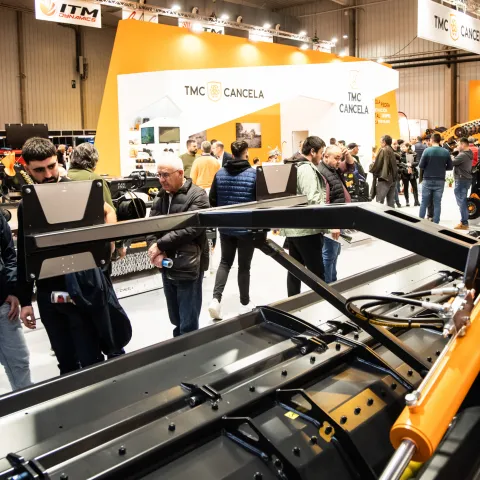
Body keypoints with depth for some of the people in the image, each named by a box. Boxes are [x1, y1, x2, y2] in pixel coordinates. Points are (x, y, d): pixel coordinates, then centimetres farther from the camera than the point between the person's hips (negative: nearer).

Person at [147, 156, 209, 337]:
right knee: (176, 321, 19)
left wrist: (160, 245, -17)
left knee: (188, 326, 1)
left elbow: (190, 229, -20)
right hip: (167, 267, 6)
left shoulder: (197, 195, -9)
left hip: (188, 267, -6)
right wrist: (155, 250, -14)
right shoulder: (161, 197, 11)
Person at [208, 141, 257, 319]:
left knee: (225, 262, 16)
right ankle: (245, 304, 20)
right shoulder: (254, 173, -11)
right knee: (244, 266, 8)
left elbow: (212, 200, 4)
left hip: (225, 226, 3)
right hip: (247, 227, -3)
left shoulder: (220, 173, 0)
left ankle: (216, 299, 1)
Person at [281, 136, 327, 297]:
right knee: (317, 273, -3)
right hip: (307, 229, -9)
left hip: (292, 227, 10)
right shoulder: (307, 169, -15)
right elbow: (313, 201, -24)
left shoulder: (293, 166, 14)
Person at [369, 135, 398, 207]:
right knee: (391, 203, 10)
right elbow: (394, 165, 18)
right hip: (392, 179, 8)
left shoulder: (382, 150, -8)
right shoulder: (392, 151, 15)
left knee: (379, 202, -8)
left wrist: (371, 167, 11)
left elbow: (376, 165, -8)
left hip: (384, 179, -8)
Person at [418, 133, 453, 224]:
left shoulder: (427, 150, -9)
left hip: (428, 180, -1)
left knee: (424, 203, 8)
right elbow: (450, 167, 3)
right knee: (437, 203, 6)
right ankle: (435, 223, 7)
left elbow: (421, 166, -8)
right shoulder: (446, 152, -3)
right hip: (440, 181, 1)